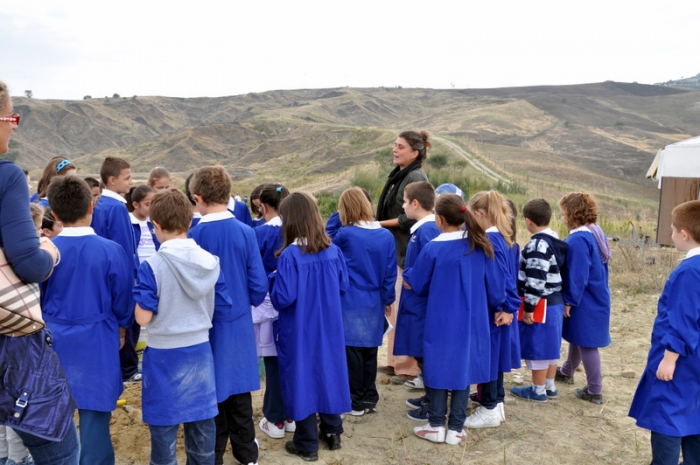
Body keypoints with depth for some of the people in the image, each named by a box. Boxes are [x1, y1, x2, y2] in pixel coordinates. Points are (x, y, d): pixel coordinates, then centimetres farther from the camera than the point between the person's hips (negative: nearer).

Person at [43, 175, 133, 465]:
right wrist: (121, 328, 16)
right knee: (94, 416, 7)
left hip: (54, 342, 3)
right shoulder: (111, 251, -15)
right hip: (96, 343, -2)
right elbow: (123, 299, -4)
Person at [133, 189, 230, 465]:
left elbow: (143, 318, -16)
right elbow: (223, 309, 3)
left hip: (164, 355, -4)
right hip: (200, 351, 4)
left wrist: (139, 295, 3)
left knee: (164, 425, 11)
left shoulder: (151, 266, -17)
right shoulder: (211, 262, -4)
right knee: (202, 421, 16)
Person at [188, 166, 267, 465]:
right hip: (239, 323, 3)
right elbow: (259, 284, -6)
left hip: (206, 325, -2)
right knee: (238, 388, 17)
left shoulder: (193, 236, -17)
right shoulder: (246, 232, -10)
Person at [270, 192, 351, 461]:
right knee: (327, 370, 19)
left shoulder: (290, 255, -21)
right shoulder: (333, 251, -4)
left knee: (301, 376, 7)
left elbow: (283, 297, -22)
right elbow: (343, 286, 6)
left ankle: (307, 444, 19)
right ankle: (332, 432, 31)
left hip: (300, 330, -5)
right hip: (329, 327, 5)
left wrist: (273, 281, -3)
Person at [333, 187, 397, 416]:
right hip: (374, 302, 4)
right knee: (369, 350, 14)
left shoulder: (345, 235, -11)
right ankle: (370, 399, 23)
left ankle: (356, 401, 13)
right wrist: (388, 299, 11)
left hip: (350, 301, -4)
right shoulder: (386, 236, -1)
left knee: (352, 350, 5)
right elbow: (391, 272, 2)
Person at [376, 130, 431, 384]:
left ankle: (410, 366, 7)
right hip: (394, 250, 9)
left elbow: (412, 218, -20)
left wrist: (381, 224, -14)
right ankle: (395, 360, 25)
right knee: (394, 307, 14)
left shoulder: (416, 177, -13)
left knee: (404, 308, -4)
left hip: (407, 251, -9)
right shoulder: (397, 175, 14)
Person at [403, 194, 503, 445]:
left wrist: (407, 277, 22)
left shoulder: (434, 248, -14)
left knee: (439, 367, 10)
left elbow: (416, 284, -1)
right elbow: (494, 286, 5)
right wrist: (497, 305, 26)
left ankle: (436, 426, 19)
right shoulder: (481, 246, -2)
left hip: (442, 321, -3)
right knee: (464, 368, 12)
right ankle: (456, 429, 19)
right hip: (471, 321, 4)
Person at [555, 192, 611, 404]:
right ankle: (567, 372, 43)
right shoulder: (595, 234, 6)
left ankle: (594, 391, 11)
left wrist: (569, 301, -16)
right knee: (577, 338, 24)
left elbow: (577, 276, -25)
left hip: (585, 302, -10)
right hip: (595, 297, 10)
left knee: (586, 343, 1)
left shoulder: (578, 240, -25)